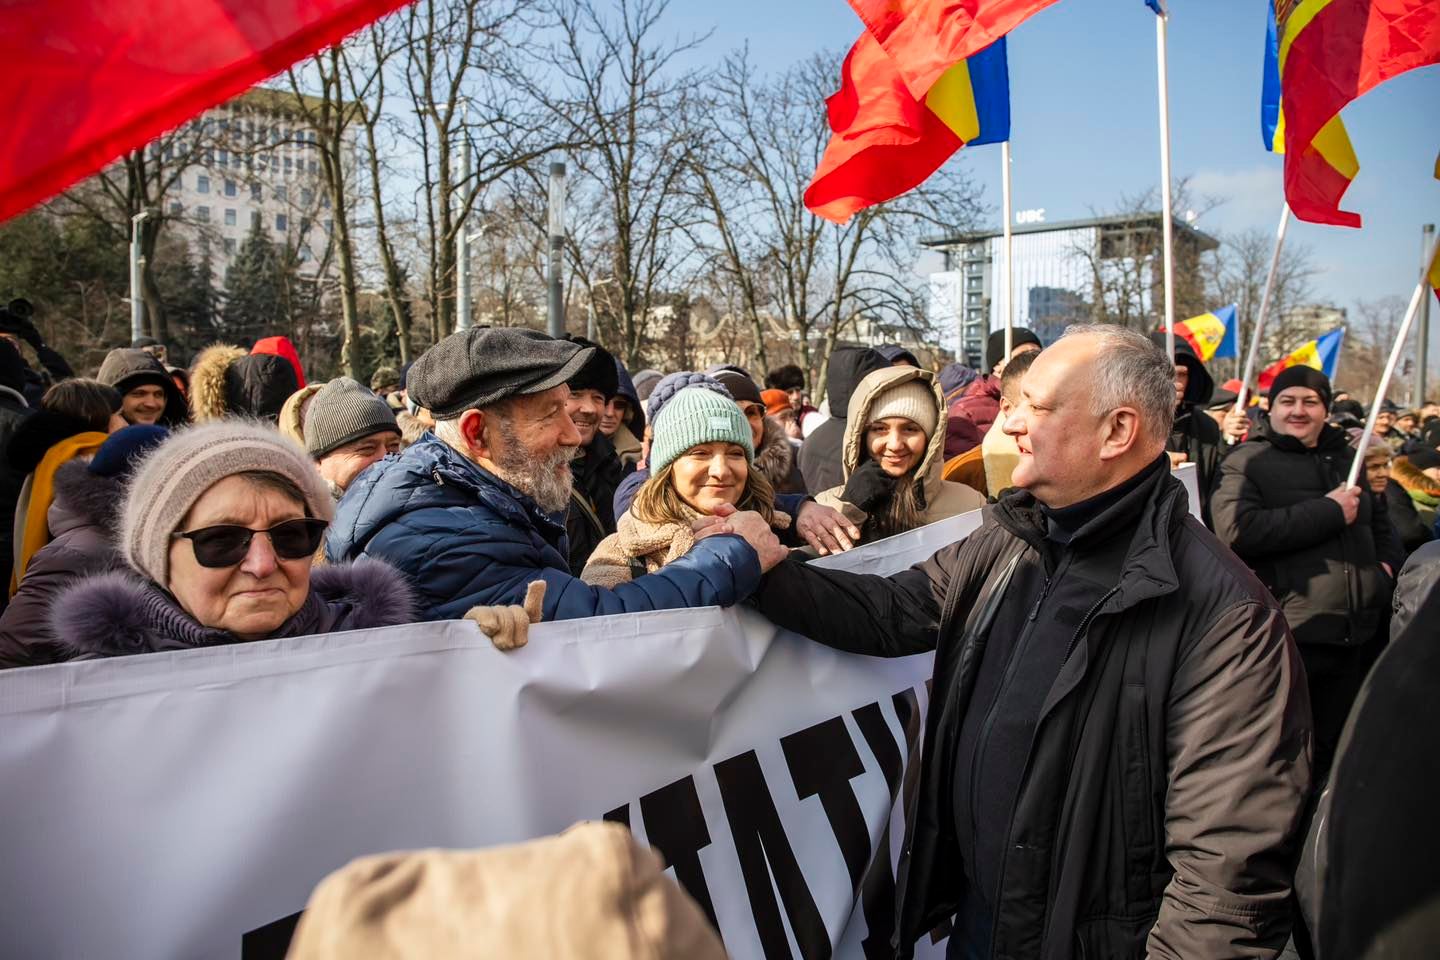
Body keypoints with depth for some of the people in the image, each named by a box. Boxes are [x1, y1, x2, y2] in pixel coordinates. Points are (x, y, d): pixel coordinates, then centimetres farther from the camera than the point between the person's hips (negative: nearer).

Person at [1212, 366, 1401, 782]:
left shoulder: (1347, 460, 17)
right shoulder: (1247, 462, -5)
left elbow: (1380, 522, 32)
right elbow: (1237, 531, -22)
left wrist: (1387, 563, 10)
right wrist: (1329, 511, -18)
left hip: (1357, 634, 6)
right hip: (1288, 636, -6)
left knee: (1333, 749, 19)